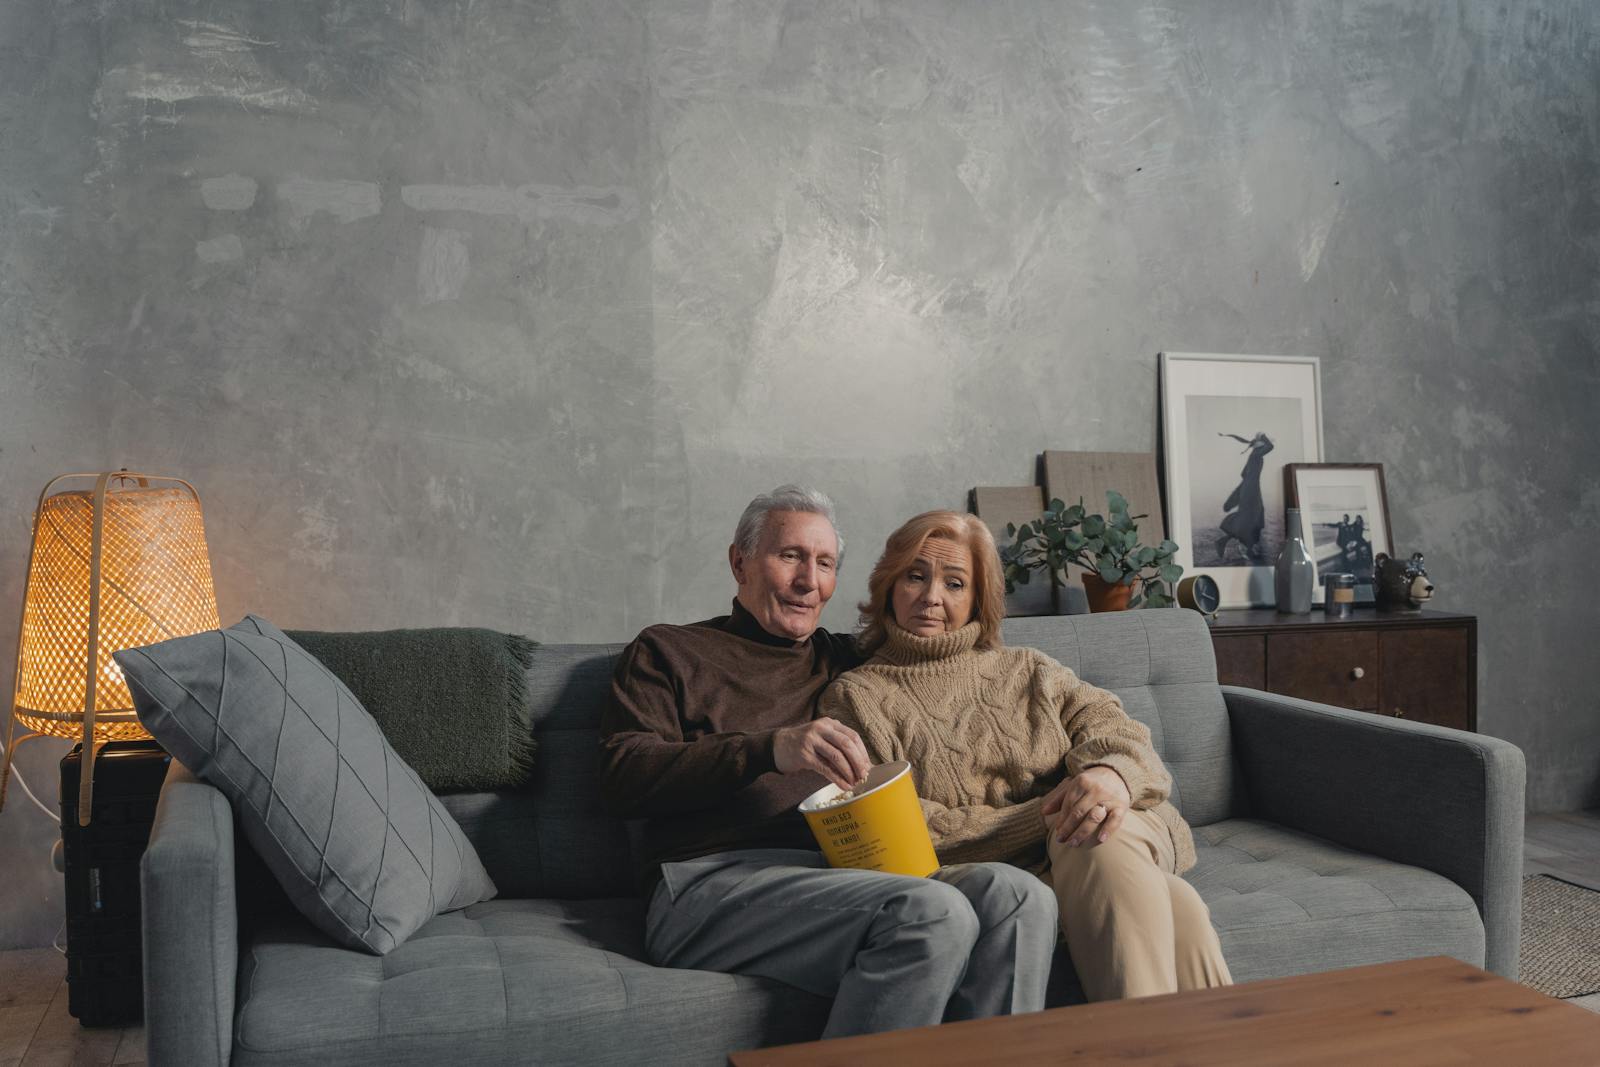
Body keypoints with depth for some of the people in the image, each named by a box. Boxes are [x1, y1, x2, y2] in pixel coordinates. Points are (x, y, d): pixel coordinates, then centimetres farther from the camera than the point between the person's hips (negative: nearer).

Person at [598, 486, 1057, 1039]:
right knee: (935, 913, -30)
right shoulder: (666, 651, 14)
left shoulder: (843, 659, 27)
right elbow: (622, 777, -2)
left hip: (841, 870, 5)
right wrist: (769, 749, -16)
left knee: (1018, 895, -23)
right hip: (715, 879, -5)